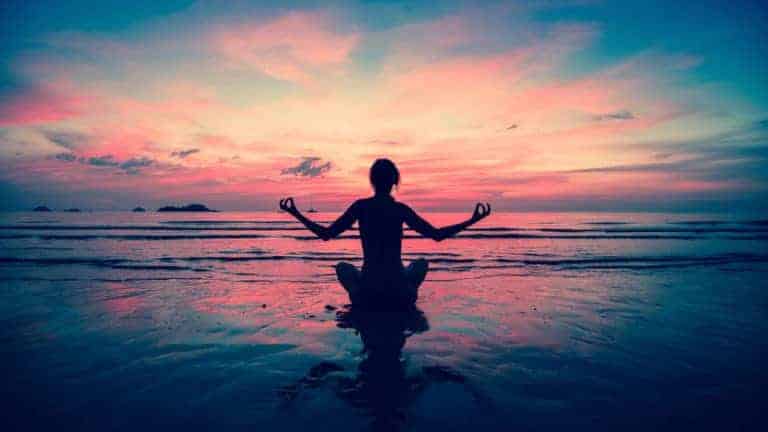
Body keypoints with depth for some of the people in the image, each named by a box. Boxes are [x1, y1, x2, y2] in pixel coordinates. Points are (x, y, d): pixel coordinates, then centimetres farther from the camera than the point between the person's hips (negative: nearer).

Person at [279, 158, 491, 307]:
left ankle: (359, 296, 13)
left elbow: (326, 234, -2)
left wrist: (296, 214, 10)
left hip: (368, 292, 0)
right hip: (399, 294, 0)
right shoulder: (401, 209, -6)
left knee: (343, 267, 30)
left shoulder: (360, 206, -5)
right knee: (421, 263, 29)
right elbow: (437, 235, -4)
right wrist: (473, 220, 5)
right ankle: (409, 294, 14)